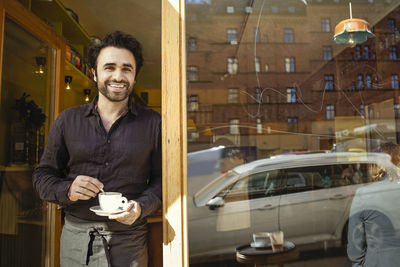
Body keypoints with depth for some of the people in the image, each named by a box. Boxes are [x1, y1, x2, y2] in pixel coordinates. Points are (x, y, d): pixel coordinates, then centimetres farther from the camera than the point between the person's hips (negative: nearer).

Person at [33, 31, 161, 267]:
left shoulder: (153, 123, -2)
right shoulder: (68, 120, 3)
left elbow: (162, 179, 0)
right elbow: (43, 175, 7)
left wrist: (141, 206, -18)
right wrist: (67, 191, -13)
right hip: (76, 238, 2)